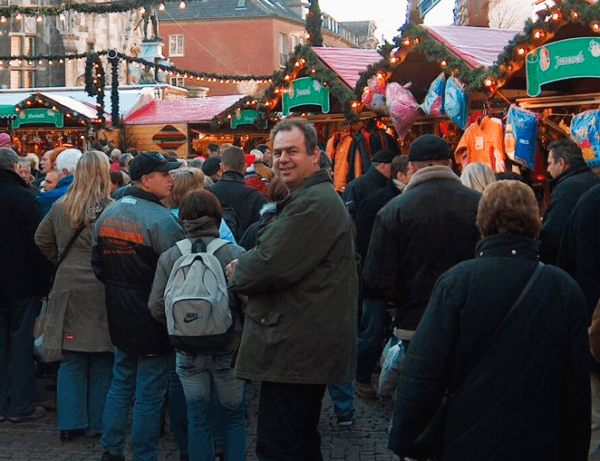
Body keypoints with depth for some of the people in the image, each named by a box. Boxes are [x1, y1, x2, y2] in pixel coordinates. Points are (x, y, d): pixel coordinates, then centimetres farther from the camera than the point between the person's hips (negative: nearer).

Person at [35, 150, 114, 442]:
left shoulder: (61, 207, 1)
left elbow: (42, 239, 12)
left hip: (69, 287, 4)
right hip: (101, 289, -3)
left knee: (71, 360, 10)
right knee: (102, 361, 8)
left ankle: (70, 424, 11)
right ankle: (99, 423, 15)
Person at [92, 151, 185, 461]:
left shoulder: (106, 214, 5)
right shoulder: (160, 219, -20)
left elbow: (98, 264, 13)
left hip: (120, 317, 7)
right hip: (153, 318, -7)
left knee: (121, 383, 19)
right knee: (150, 393, 3)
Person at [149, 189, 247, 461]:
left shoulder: (169, 257, -5)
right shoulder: (236, 254, -12)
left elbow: (156, 307, -4)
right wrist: (243, 333, 6)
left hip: (188, 350, 2)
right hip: (229, 349, -2)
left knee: (198, 420, 13)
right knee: (234, 418, 14)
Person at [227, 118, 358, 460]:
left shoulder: (314, 203, -18)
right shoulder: (314, 198, 20)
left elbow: (269, 266, -22)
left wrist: (237, 274, -2)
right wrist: (246, 268, 2)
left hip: (296, 349, -11)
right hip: (307, 346, 11)